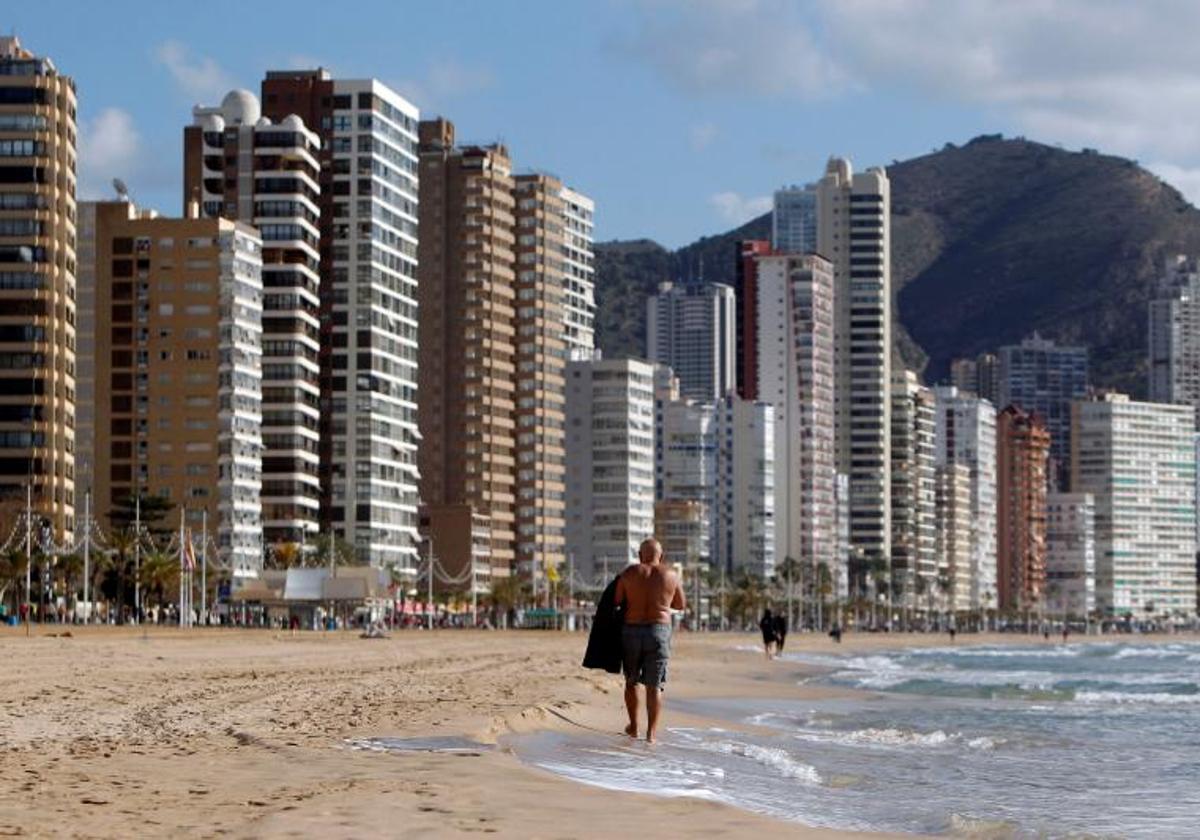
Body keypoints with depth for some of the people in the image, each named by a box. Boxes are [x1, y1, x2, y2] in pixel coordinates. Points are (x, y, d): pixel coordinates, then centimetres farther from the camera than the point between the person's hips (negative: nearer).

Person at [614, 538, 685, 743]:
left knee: (631, 681, 18)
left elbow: (616, 602, 0)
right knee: (654, 686, 4)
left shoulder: (628, 574, 0)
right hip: (659, 631, 0)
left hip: (631, 630, 0)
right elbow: (681, 605, 14)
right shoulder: (670, 576, 2)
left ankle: (633, 727, 24)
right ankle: (651, 732, -2)